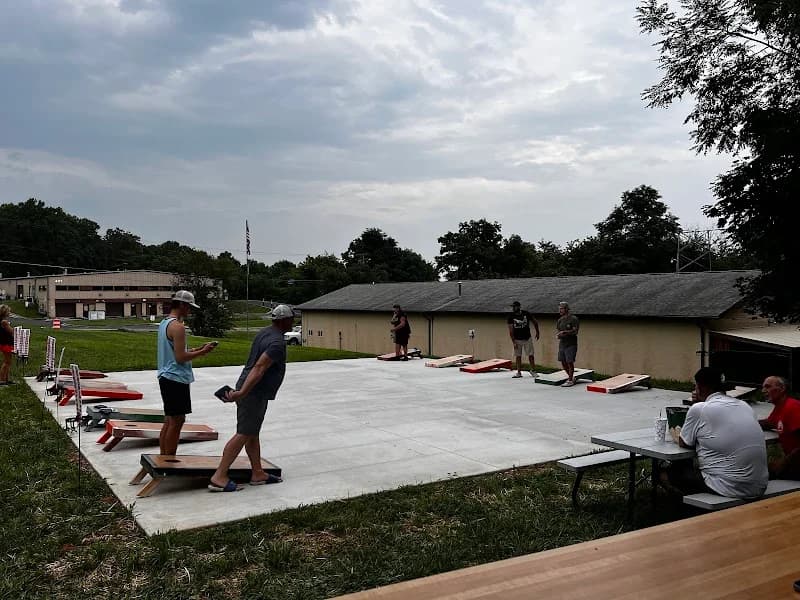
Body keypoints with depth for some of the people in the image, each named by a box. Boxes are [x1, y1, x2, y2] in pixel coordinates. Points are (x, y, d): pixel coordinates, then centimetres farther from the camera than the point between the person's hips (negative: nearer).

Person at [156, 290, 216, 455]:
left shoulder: (164, 323, 14)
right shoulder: (178, 327, -17)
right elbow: (180, 358, -21)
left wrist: (196, 350, 14)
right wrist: (202, 352, -10)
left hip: (166, 378, 10)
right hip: (176, 379, -10)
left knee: (169, 420, 16)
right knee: (177, 421, -3)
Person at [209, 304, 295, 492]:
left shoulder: (266, 332, 11)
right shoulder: (277, 343, -19)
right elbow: (259, 368, -27)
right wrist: (242, 392, -31)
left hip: (256, 393, 10)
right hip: (254, 393, -10)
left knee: (253, 434, 12)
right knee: (243, 435, -8)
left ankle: (258, 474, 20)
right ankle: (219, 477, -8)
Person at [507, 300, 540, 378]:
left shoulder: (526, 314, -7)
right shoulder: (511, 316, -9)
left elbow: (535, 322, 10)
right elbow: (511, 330, -10)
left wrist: (537, 332, 11)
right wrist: (513, 342, -15)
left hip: (527, 339, 0)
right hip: (517, 340, 0)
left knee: (530, 355, 1)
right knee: (518, 356, 5)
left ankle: (533, 370, 14)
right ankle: (519, 372, 13)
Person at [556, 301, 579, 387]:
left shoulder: (573, 319, -8)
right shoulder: (560, 320, 13)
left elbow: (575, 331, -14)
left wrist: (565, 332, -24)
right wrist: (558, 335, -9)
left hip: (571, 344, -7)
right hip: (562, 344, 7)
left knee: (570, 362, -7)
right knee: (563, 362, 8)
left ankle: (570, 380, 3)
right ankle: (571, 377, 25)